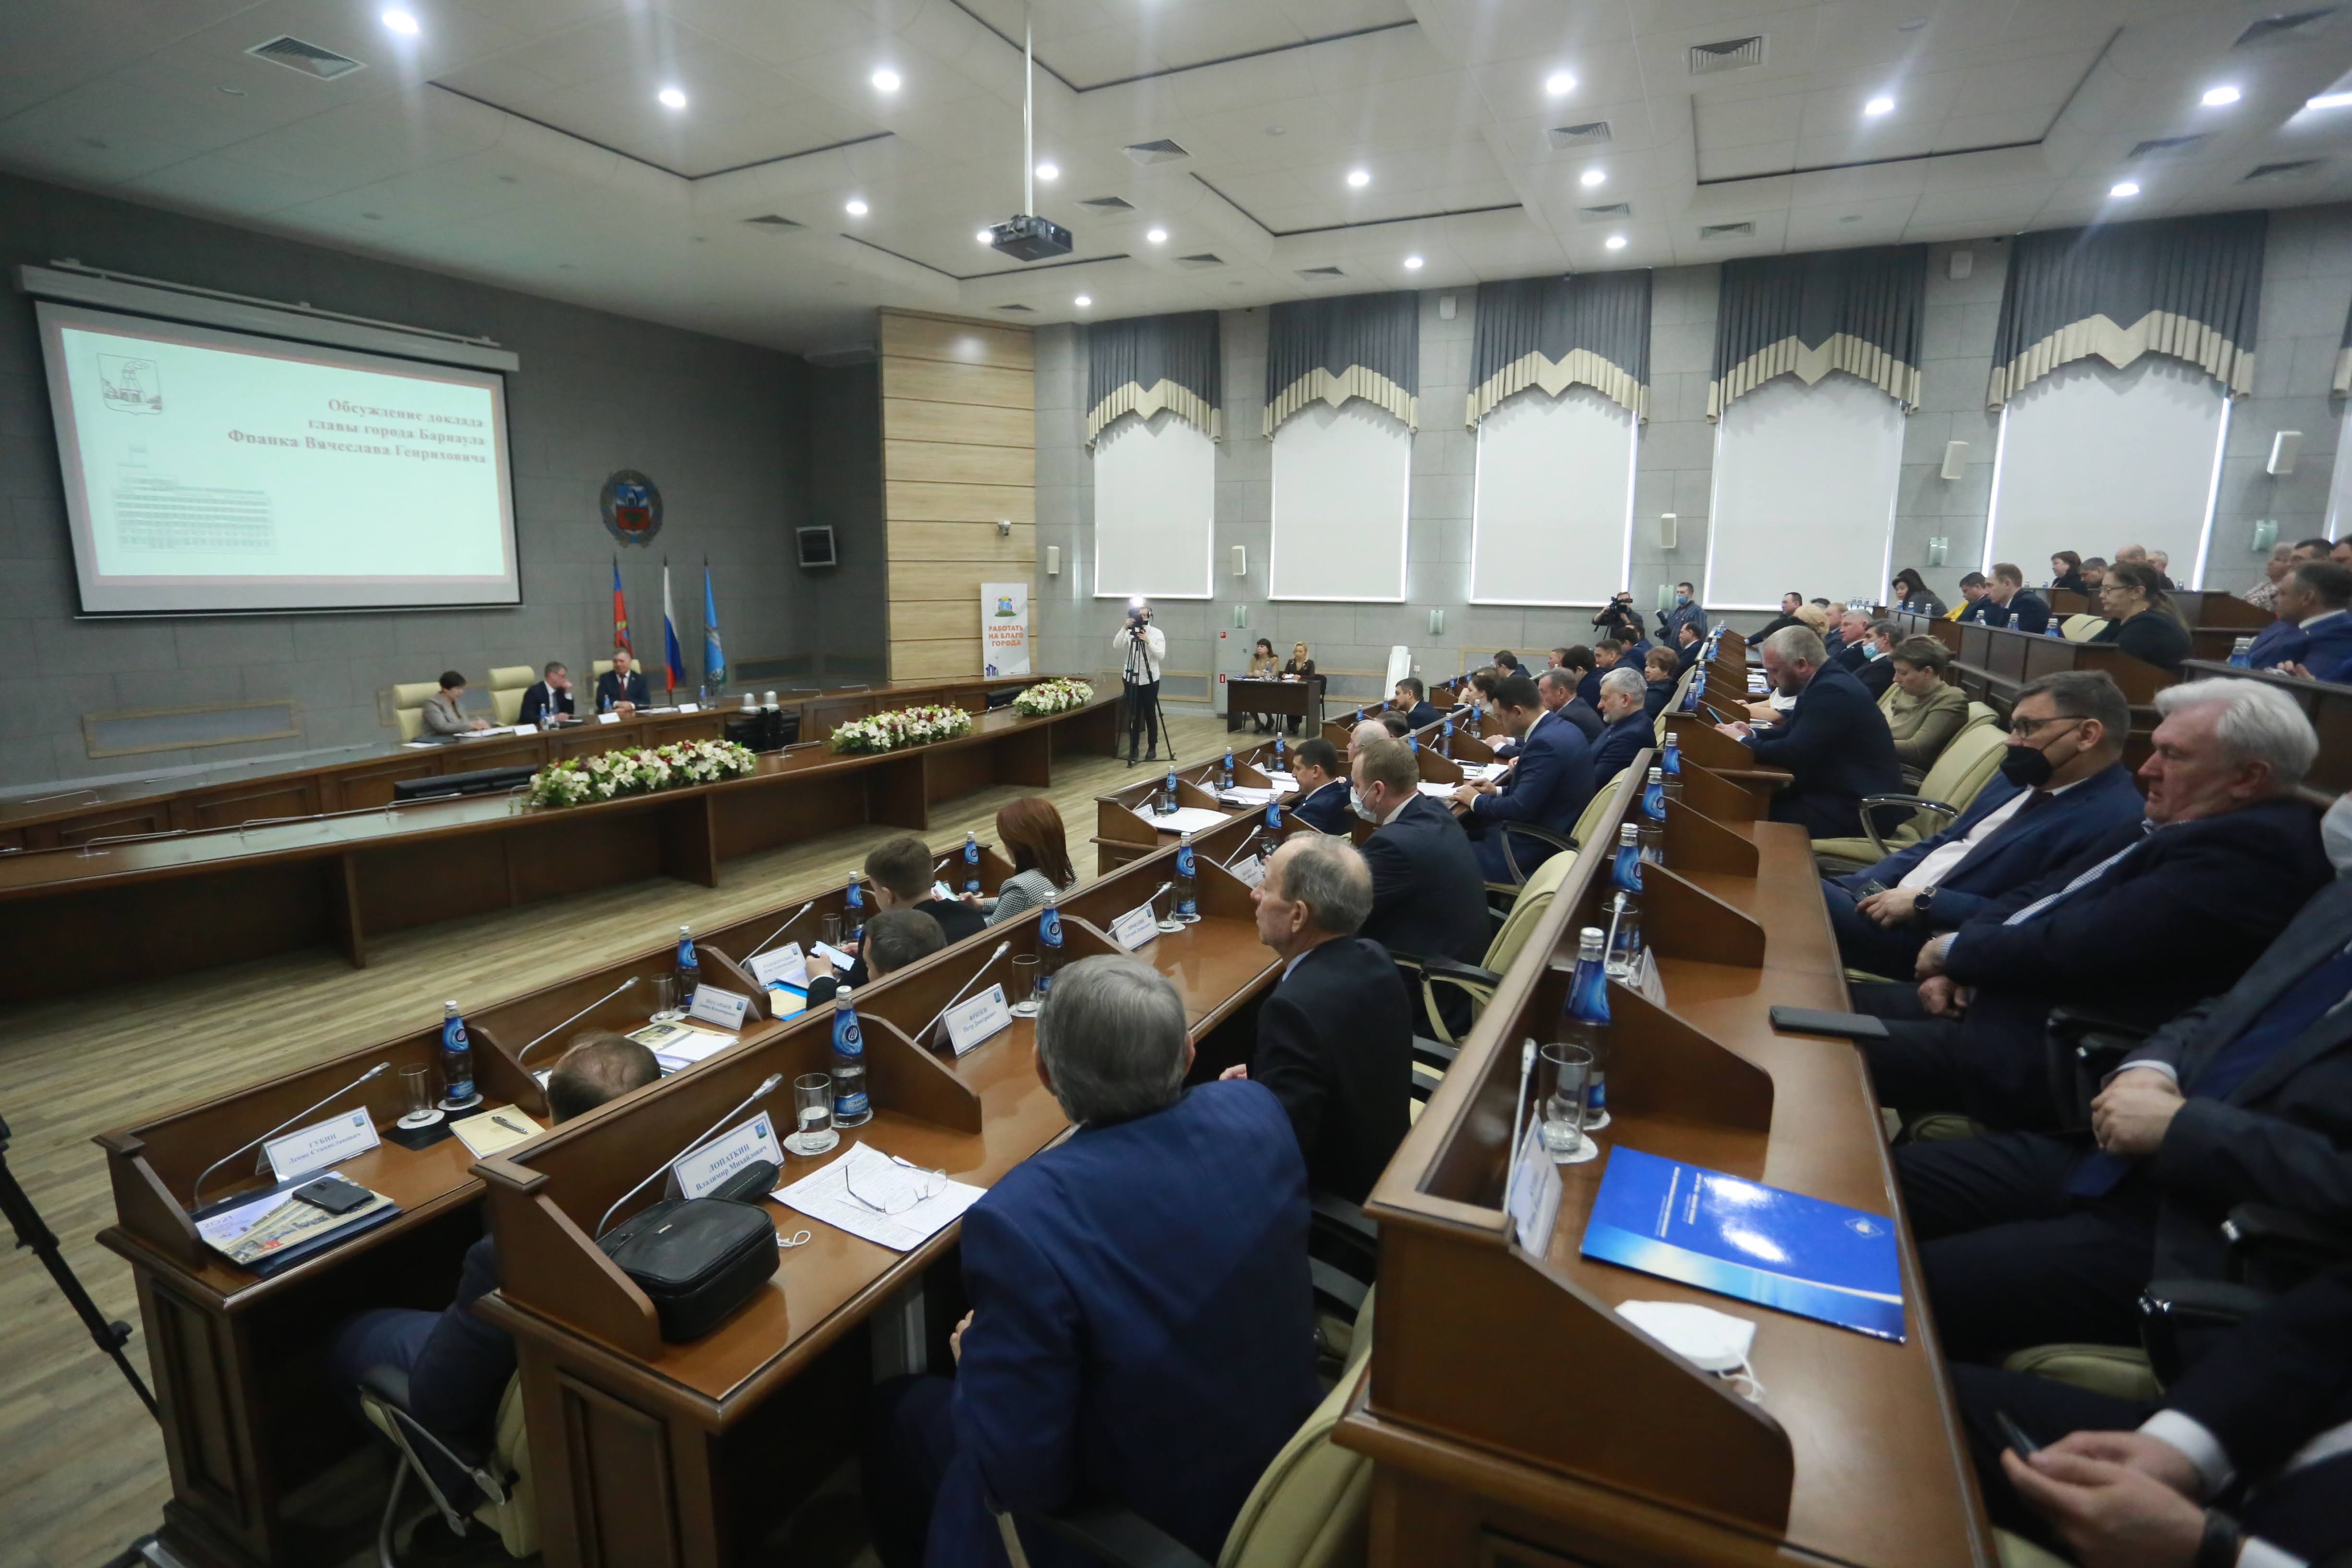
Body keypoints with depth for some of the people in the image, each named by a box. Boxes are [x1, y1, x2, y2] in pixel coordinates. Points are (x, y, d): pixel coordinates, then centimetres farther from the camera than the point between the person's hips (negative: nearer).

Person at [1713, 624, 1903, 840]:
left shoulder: (1833, 691, -24)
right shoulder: (1825, 682, 8)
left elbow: (1793, 752, -25)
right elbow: (1793, 731, 17)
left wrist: (1743, 741, -11)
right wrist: (1752, 734, 0)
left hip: (1856, 808, -9)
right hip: (1840, 792, 9)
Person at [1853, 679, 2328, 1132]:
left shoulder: (2250, 849, -17)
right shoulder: (2169, 825, 13)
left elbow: (2073, 947, -24)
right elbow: (2038, 892, 15)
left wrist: (1955, 948, -7)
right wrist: (1957, 966, -1)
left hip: (2043, 1051, -9)